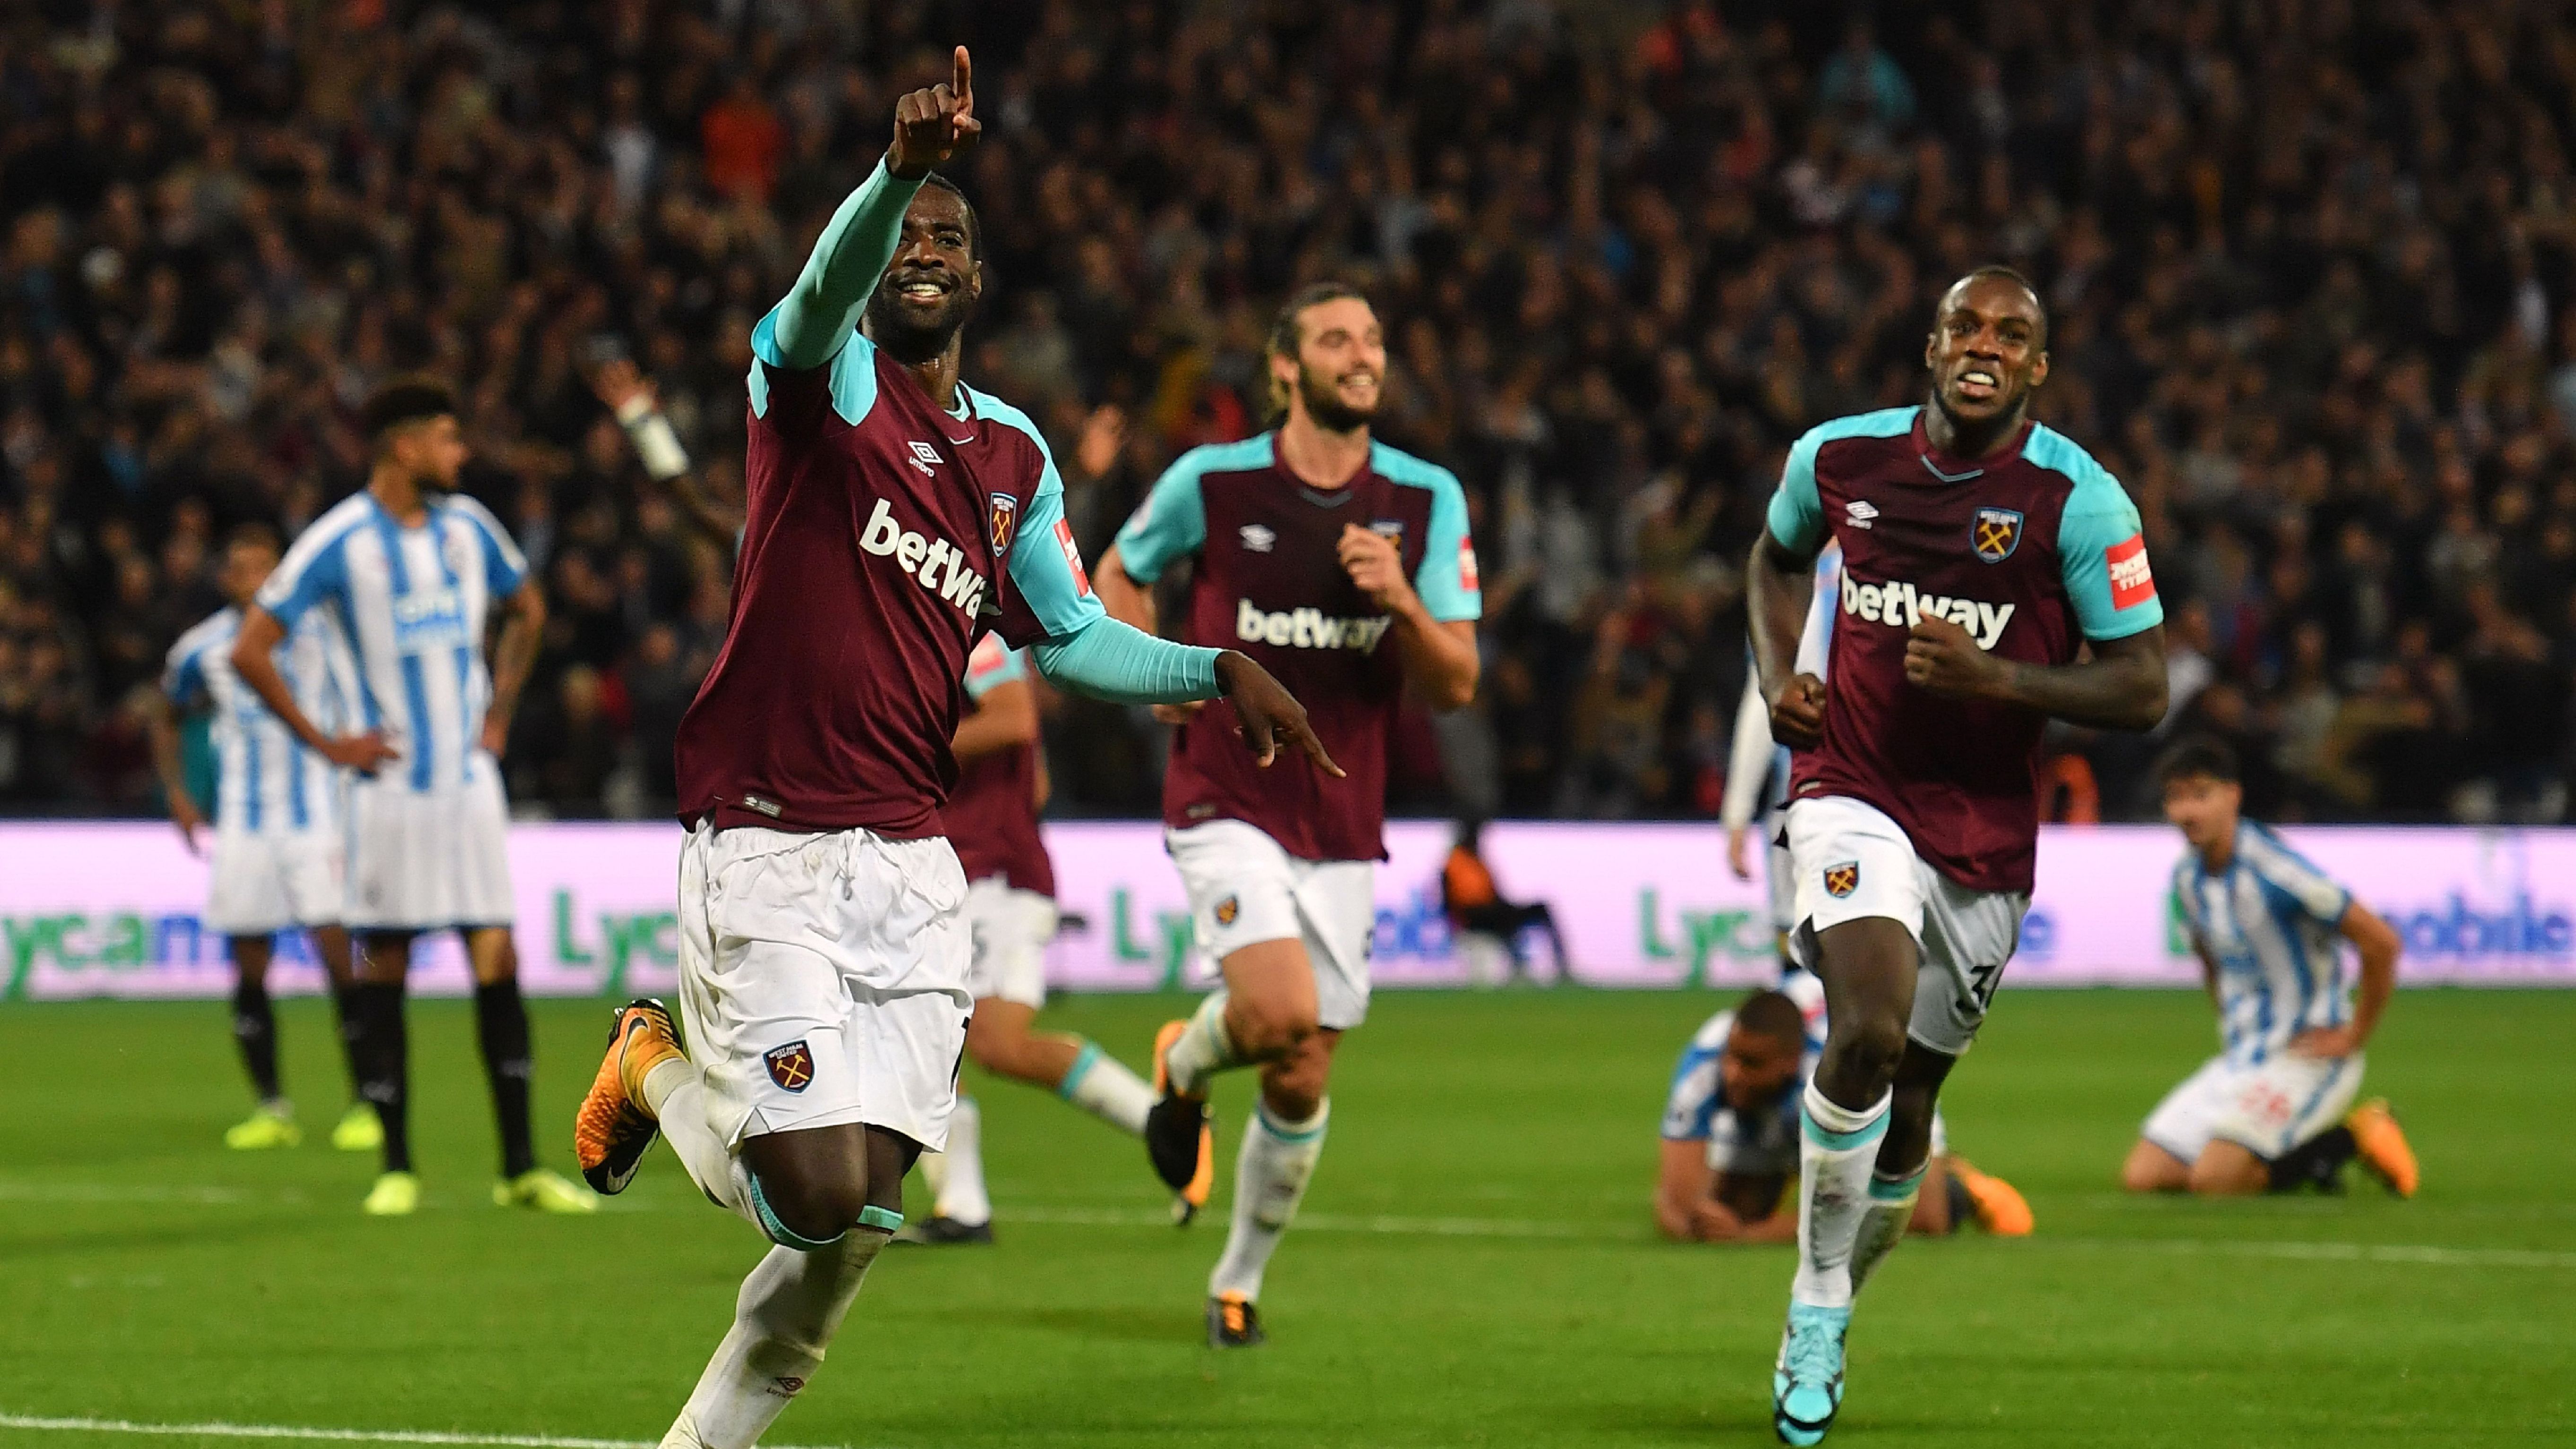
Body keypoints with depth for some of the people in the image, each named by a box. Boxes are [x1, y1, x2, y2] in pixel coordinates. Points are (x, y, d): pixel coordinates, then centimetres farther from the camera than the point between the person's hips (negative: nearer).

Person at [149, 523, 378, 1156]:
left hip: (319, 814, -2)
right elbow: (166, 714, 21)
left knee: (339, 955, -10)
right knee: (248, 971, 2)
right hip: (242, 826, 2)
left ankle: (363, 1105, -1)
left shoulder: (319, 632, -4)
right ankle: (272, 1109, 14)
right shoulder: (202, 649, 3)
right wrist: (177, 793, 11)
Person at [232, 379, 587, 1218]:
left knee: (497, 960, -2)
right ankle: (396, 1168, 8)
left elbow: (528, 611, 24)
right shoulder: (341, 542, -9)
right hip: (390, 786, -4)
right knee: (383, 969, 0)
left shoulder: (467, 526, 7)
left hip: (469, 777, 4)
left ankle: (521, 1167, 0)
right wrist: (324, 744, -10)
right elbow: (250, 650, -9)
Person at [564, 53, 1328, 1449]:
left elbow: (1071, 635, 26)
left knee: (863, 1217, 2)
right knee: (820, 1193, -14)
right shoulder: (822, 375, -3)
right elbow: (830, 282, -26)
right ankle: (656, 1067, 18)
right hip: (767, 856, -6)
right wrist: (901, 169, -46)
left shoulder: (1012, 456, 16)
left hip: (911, 866, 6)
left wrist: (1217, 670, 10)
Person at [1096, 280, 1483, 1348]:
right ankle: (1186, 1067, 10)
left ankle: (1240, 1282, 28)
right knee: (1282, 1010, -26)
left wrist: (1401, 600, -21)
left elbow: (1456, 686, -2)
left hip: (1344, 829, 3)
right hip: (1228, 807, -3)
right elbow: (1120, 573, 14)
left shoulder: (1426, 501, -1)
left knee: (1302, 1083, 6)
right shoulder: (1212, 482, -6)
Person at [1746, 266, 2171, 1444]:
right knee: (1870, 1033, -25)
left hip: (1987, 835, 1)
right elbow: (1779, 556, 23)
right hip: (1853, 794, -1)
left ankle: (1824, 1314, 34)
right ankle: (1818, 1303, -9)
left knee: (1910, 1102, 10)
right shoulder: (1840, 458, -1)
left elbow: (2140, 690, -8)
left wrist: (1994, 677, -22)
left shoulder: (2078, 500, -9)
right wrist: (1777, 677, 5)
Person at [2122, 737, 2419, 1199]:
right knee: (2143, 1178, -2)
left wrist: (2354, 1036, -12)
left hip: (2307, 1054, -8)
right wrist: (2230, 1028, 17)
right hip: (2242, 1055, 8)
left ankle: (2348, 1140, -3)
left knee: (2214, 1179, -25)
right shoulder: (2188, 876, 6)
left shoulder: (2273, 872, -20)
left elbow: (2380, 942, -20)